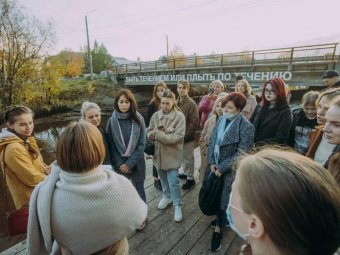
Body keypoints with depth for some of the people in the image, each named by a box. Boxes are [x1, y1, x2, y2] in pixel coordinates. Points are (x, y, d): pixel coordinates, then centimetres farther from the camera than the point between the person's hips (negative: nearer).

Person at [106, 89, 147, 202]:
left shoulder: (138, 119, -7)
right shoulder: (112, 121, -5)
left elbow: (142, 144, -7)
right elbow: (111, 144, -2)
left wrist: (130, 163, -12)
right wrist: (119, 163, -9)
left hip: (136, 162, 0)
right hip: (119, 164, 1)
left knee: (139, 191, 12)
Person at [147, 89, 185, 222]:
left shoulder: (179, 116, -14)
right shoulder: (155, 115, -1)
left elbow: (178, 137, -21)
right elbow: (149, 132, 4)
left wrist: (158, 134, -23)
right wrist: (154, 133, -20)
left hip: (172, 154, -4)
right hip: (159, 152, 5)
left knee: (173, 181, 0)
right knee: (163, 178, 22)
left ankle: (178, 206, 20)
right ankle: (166, 196, 46)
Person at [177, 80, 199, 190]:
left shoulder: (191, 103, -15)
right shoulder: (176, 102, 5)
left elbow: (194, 122, -17)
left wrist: (185, 135, -19)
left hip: (187, 137, -6)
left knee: (188, 158, 6)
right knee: (182, 157, 21)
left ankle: (190, 178, 22)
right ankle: (186, 172, 41)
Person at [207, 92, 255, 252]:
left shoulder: (246, 127, -17)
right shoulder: (221, 120, 1)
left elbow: (241, 154, -18)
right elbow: (212, 142, 5)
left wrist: (221, 168, -15)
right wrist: (211, 162, -5)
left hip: (230, 171, -6)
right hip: (215, 166, 6)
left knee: (224, 198, 6)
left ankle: (218, 229, 28)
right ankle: (221, 219, 43)